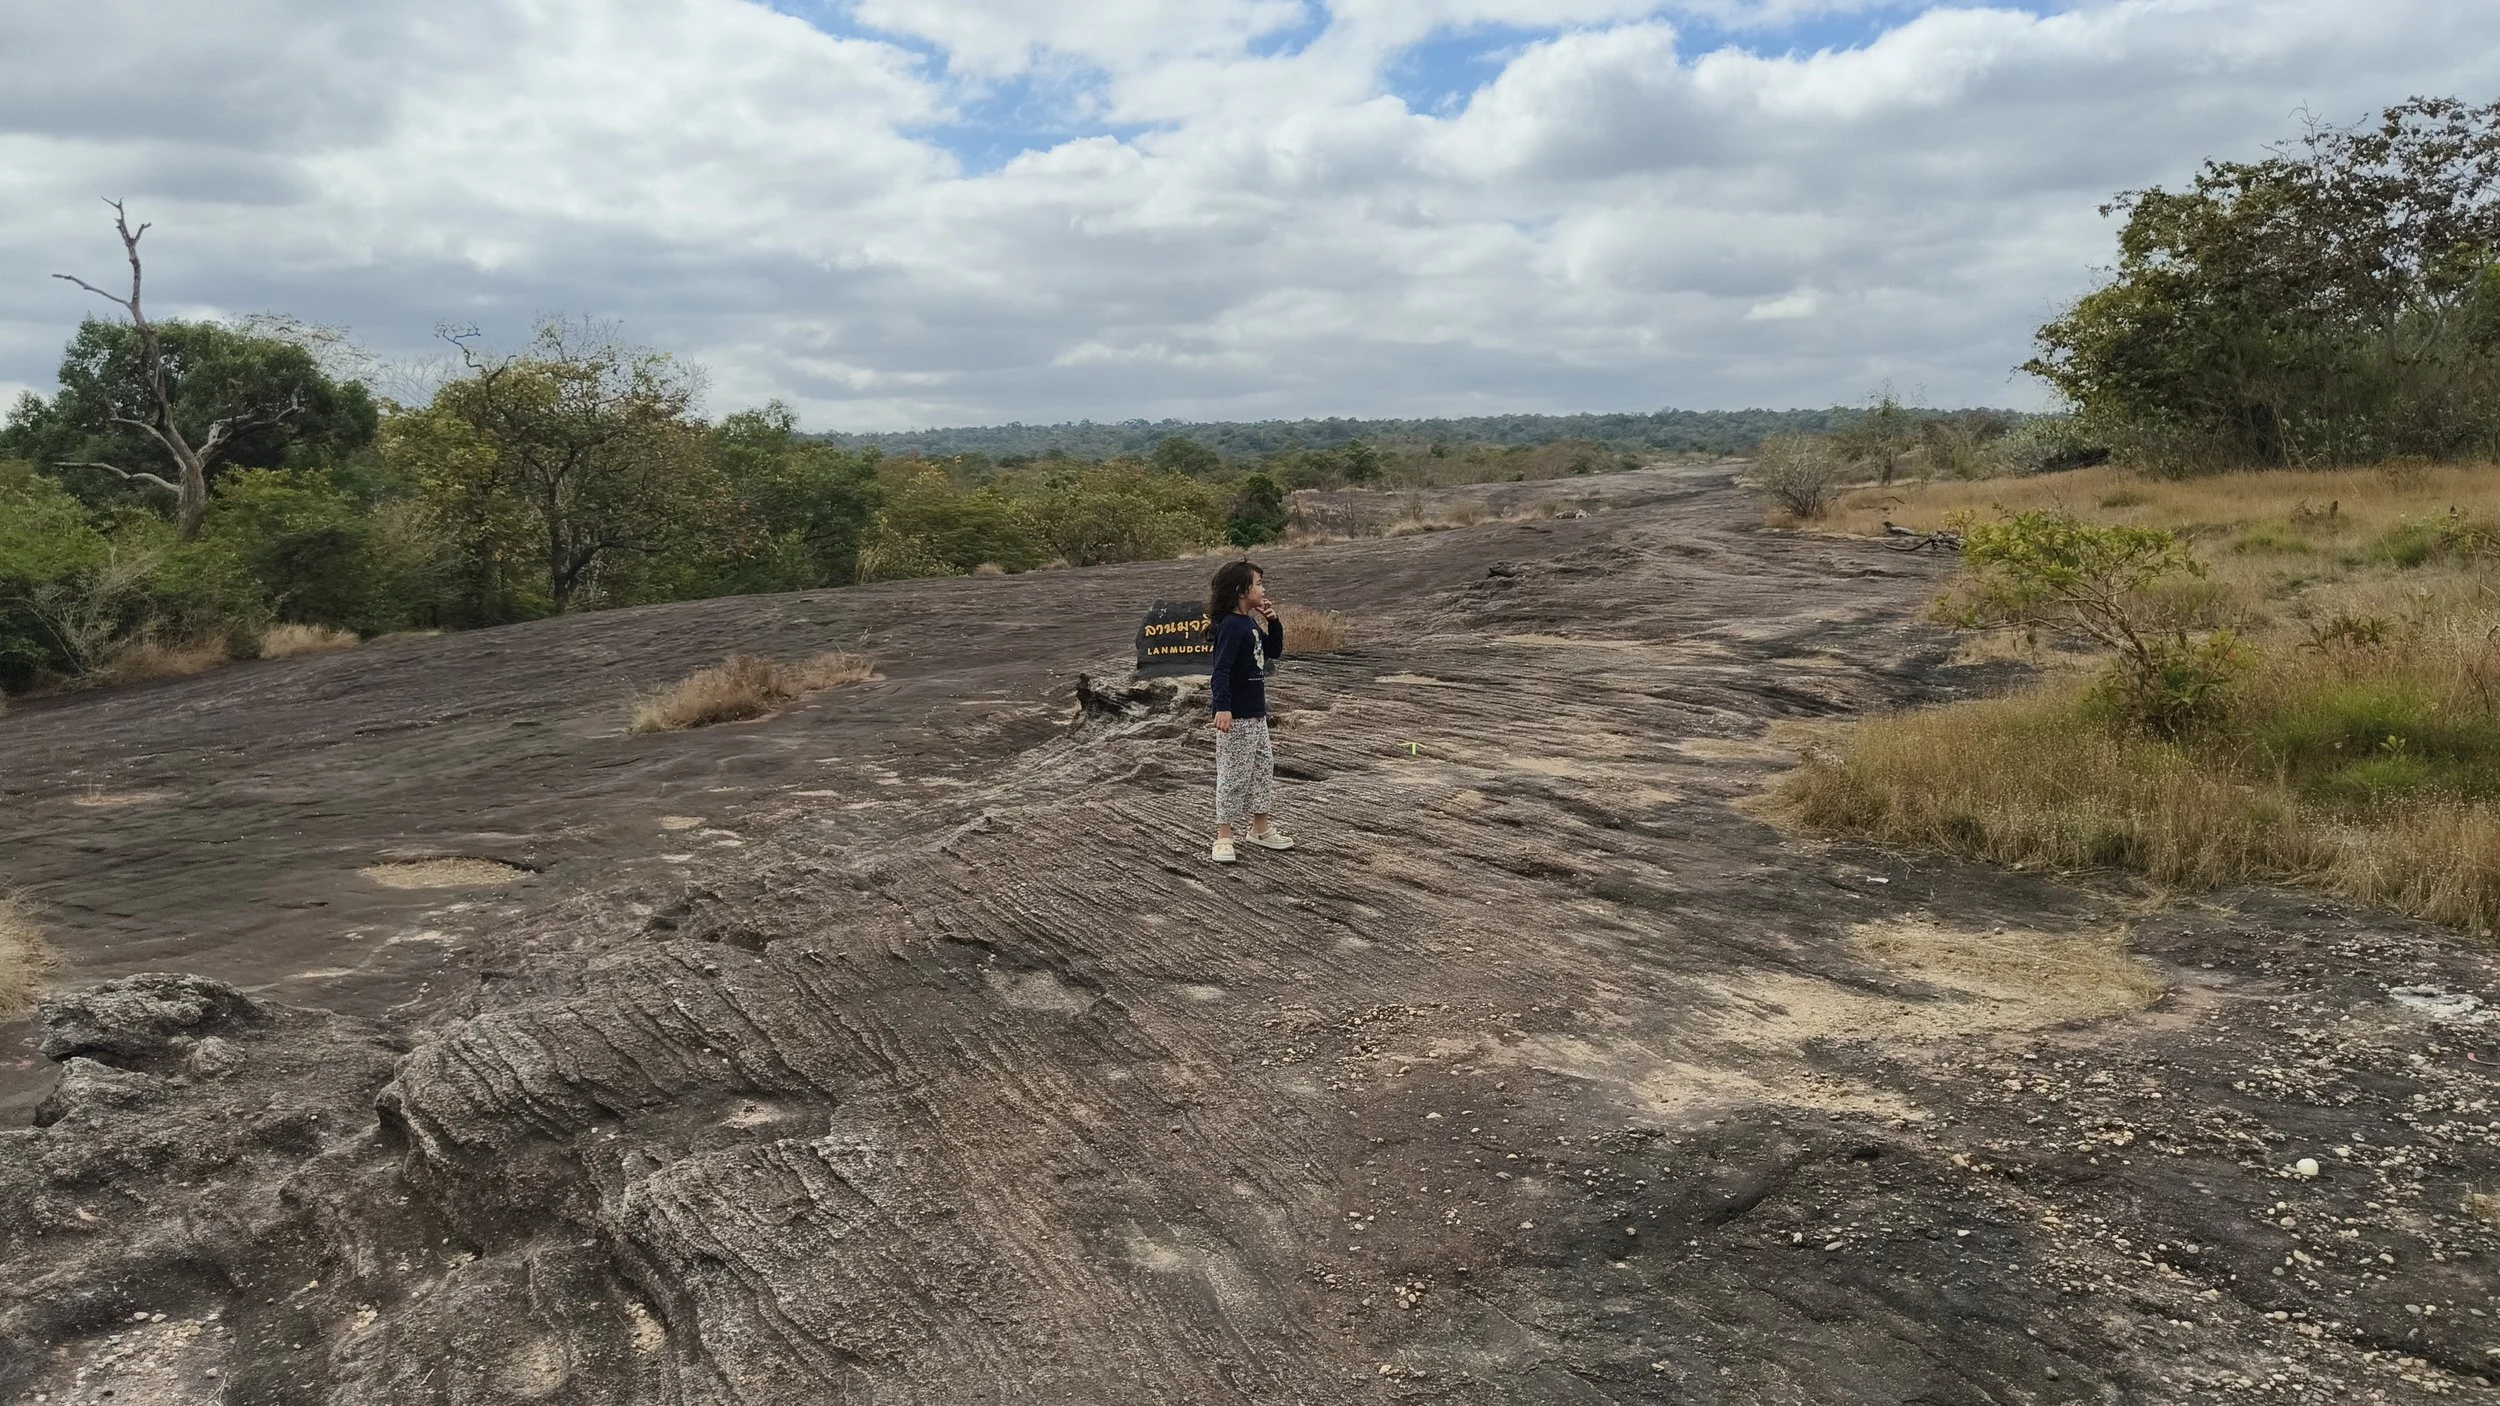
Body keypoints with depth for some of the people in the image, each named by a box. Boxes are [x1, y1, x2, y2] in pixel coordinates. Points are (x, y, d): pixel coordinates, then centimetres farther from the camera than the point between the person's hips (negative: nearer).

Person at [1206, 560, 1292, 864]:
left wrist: (1273, 622, 5)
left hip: (1256, 713, 9)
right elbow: (1221, 669, -27)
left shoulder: (1251, 623, 9)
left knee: (1263, 768, 17)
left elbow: (1274, 652, 20)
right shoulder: (1231, 625, -18)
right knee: (1233, 774, -3)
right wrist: (1222, 707, -37)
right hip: (1236, 716, -9)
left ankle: (1260, 828, 29)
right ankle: (1224, 837, 6)